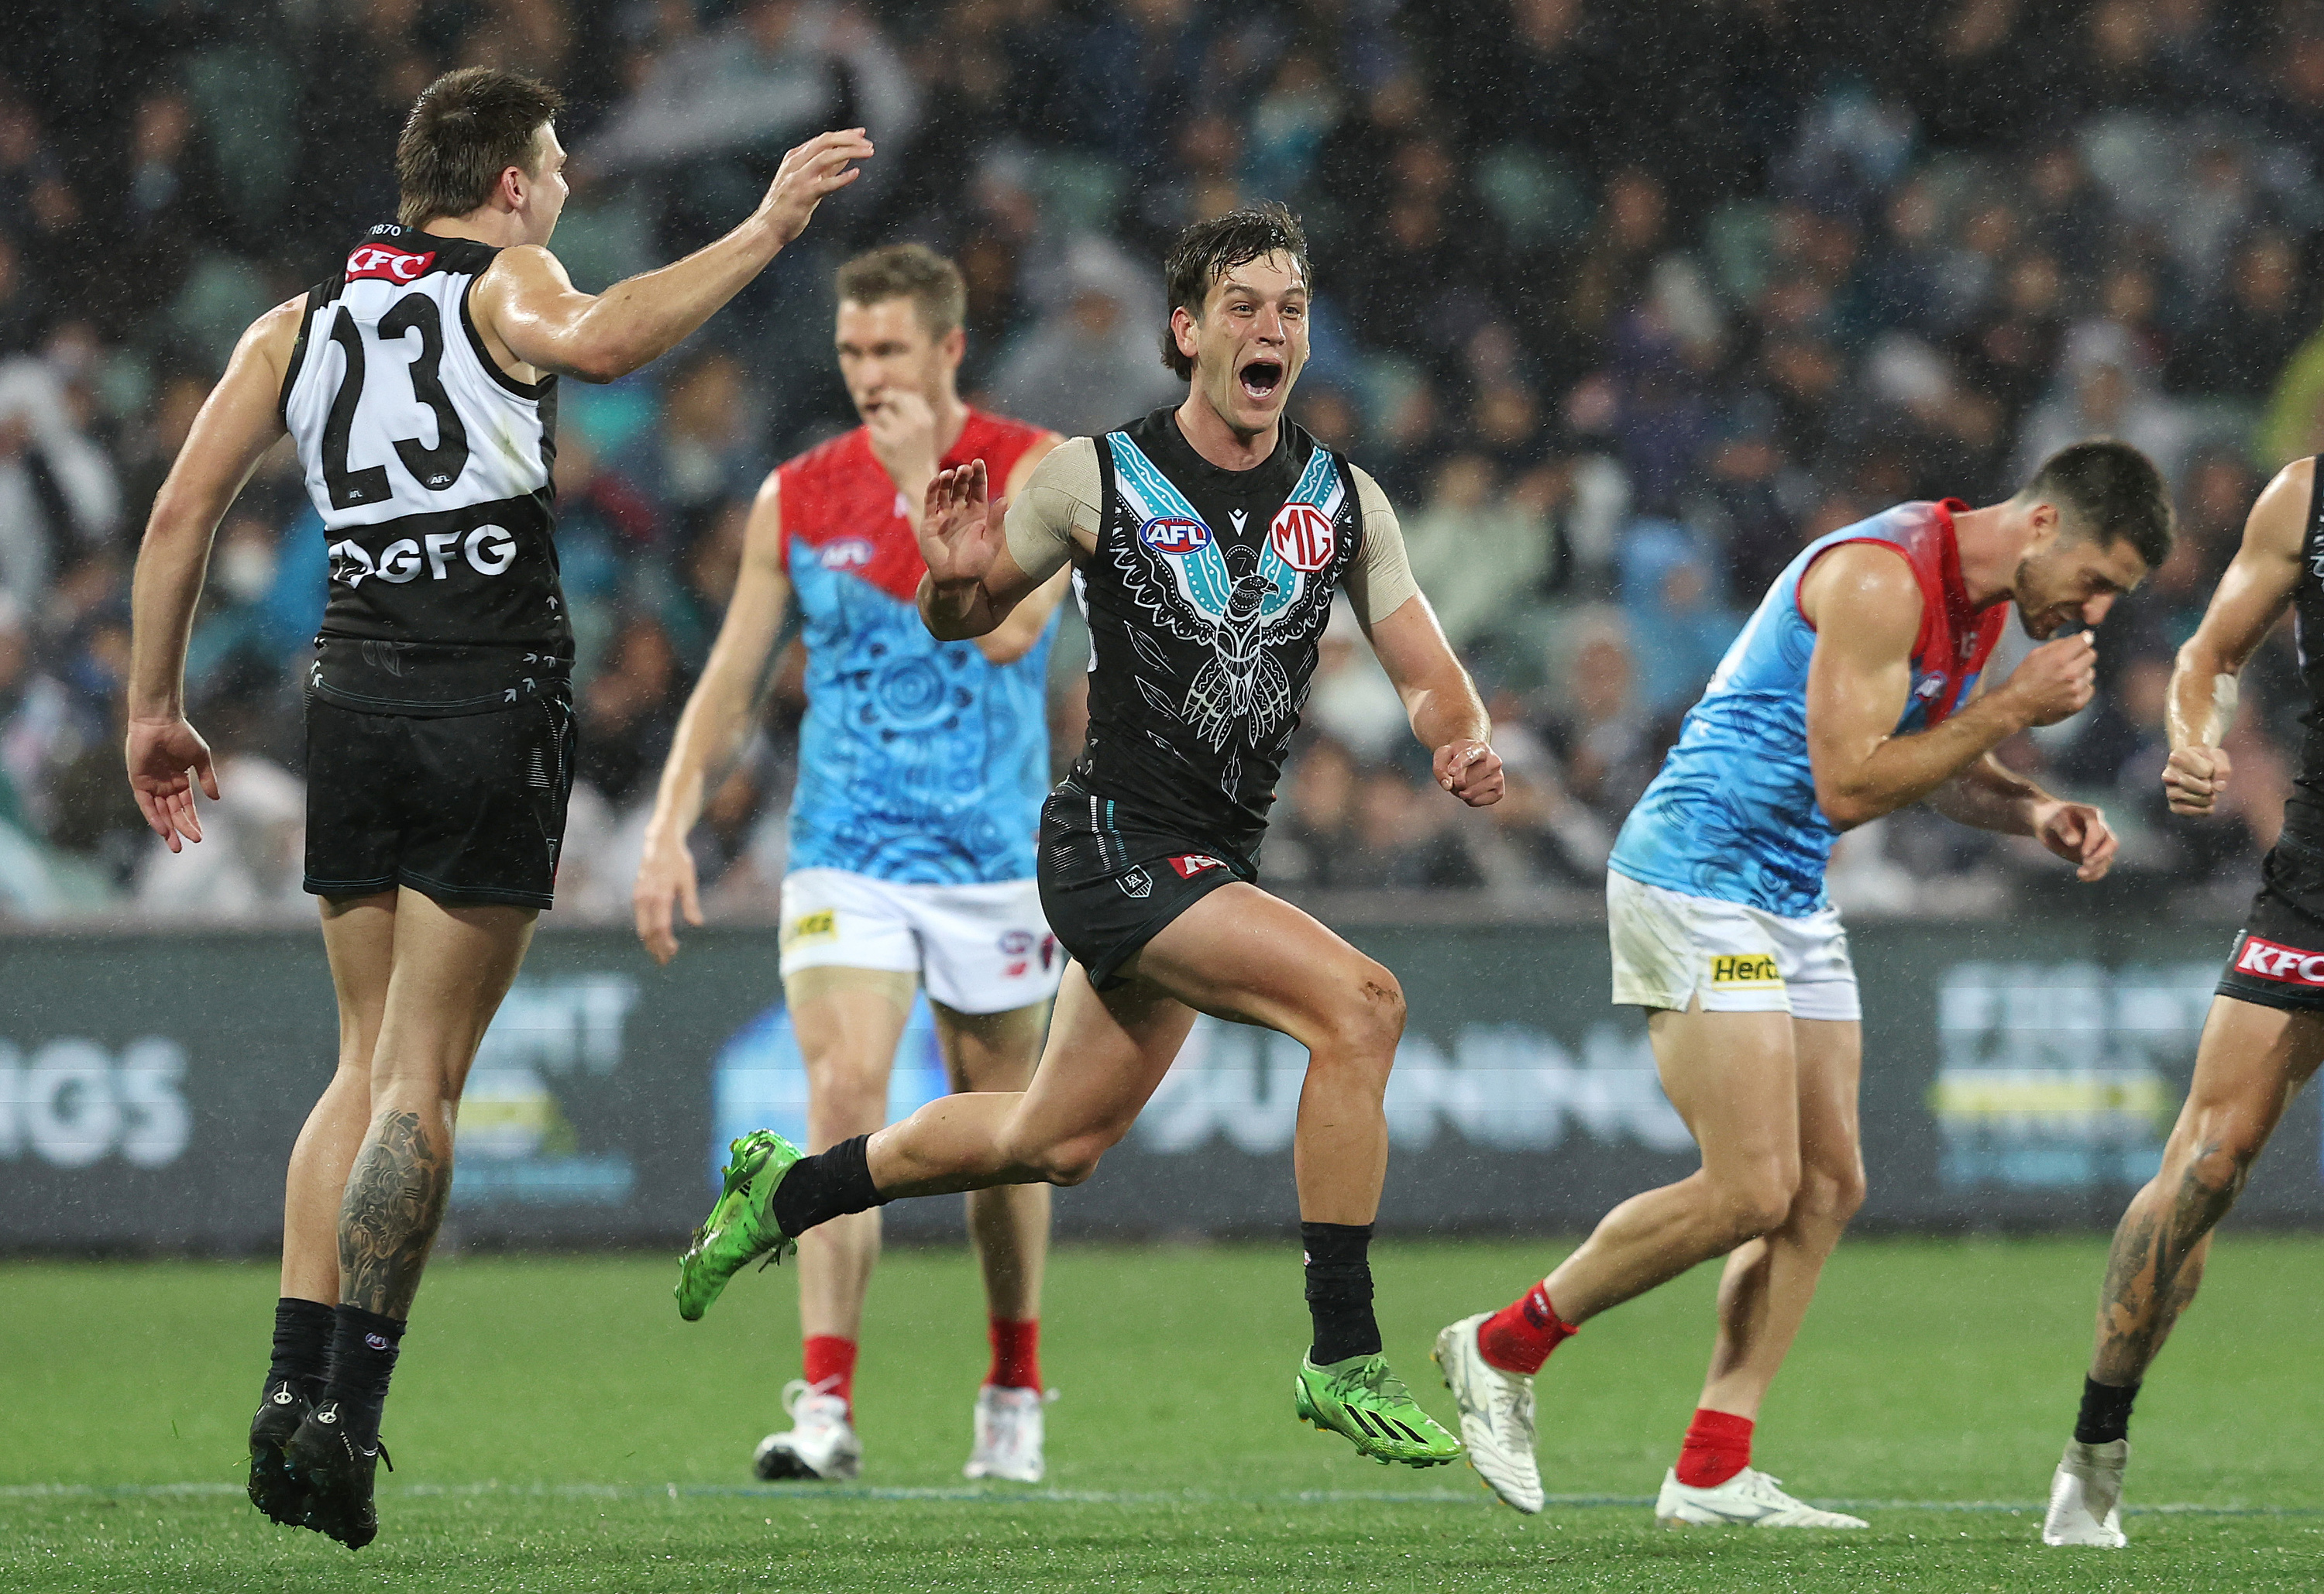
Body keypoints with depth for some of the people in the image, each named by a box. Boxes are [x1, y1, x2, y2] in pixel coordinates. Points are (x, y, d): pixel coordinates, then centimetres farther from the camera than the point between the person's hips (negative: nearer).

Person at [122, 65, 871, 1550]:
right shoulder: (500, 282, 0)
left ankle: (294, 1384, 1)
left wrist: (156, 706, 17)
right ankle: (348, 1410, -10)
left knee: (366, 1063, 14)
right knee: (423, 1077, -4)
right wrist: (766, 232, -19)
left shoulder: (297, 323, 16)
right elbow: (596, 340, -24)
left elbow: (184, 507, 11)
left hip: (354, 702, 5)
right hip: (495, 704, -5)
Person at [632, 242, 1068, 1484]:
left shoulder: (1033, 470, -4)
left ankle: (1014, 1390, 29)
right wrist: (670, 826, -3)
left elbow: (1004, 627, -21)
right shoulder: (798, 497, 3)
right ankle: (826, 1405, -22)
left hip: (992, 857, -1)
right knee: (841, 1101, -17)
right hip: (844, 857, 1)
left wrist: (922, 482, -18)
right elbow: (729, 685, 8)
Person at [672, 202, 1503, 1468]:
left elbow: (1429, 677, 5)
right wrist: (952, 576, -18)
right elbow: (968, 620, 5)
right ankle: (1343, 1360, -19)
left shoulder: (1343, 501, 4)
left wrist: (1462, 741, -18)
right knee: (1359, 1002, -25)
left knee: (1053, 1145, 18)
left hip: (1217, 862, 7)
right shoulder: (1095, 479, -8)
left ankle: (787, 1191, 42)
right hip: (1116, 842, -7)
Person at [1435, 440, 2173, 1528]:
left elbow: (1939, 768, 21)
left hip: (1795, 904, 10)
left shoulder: (1983, 599, 9)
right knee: (1751, 1193, -13)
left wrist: (2037, 814, 1)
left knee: (1828, 1188, 3)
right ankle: (1501, 1349, 4)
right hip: (1695, 887, -10)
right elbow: (1848, 784, -23)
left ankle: (1711, 1475, 5)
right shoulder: (1880, 579, -22)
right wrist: (2013, 708, -21)